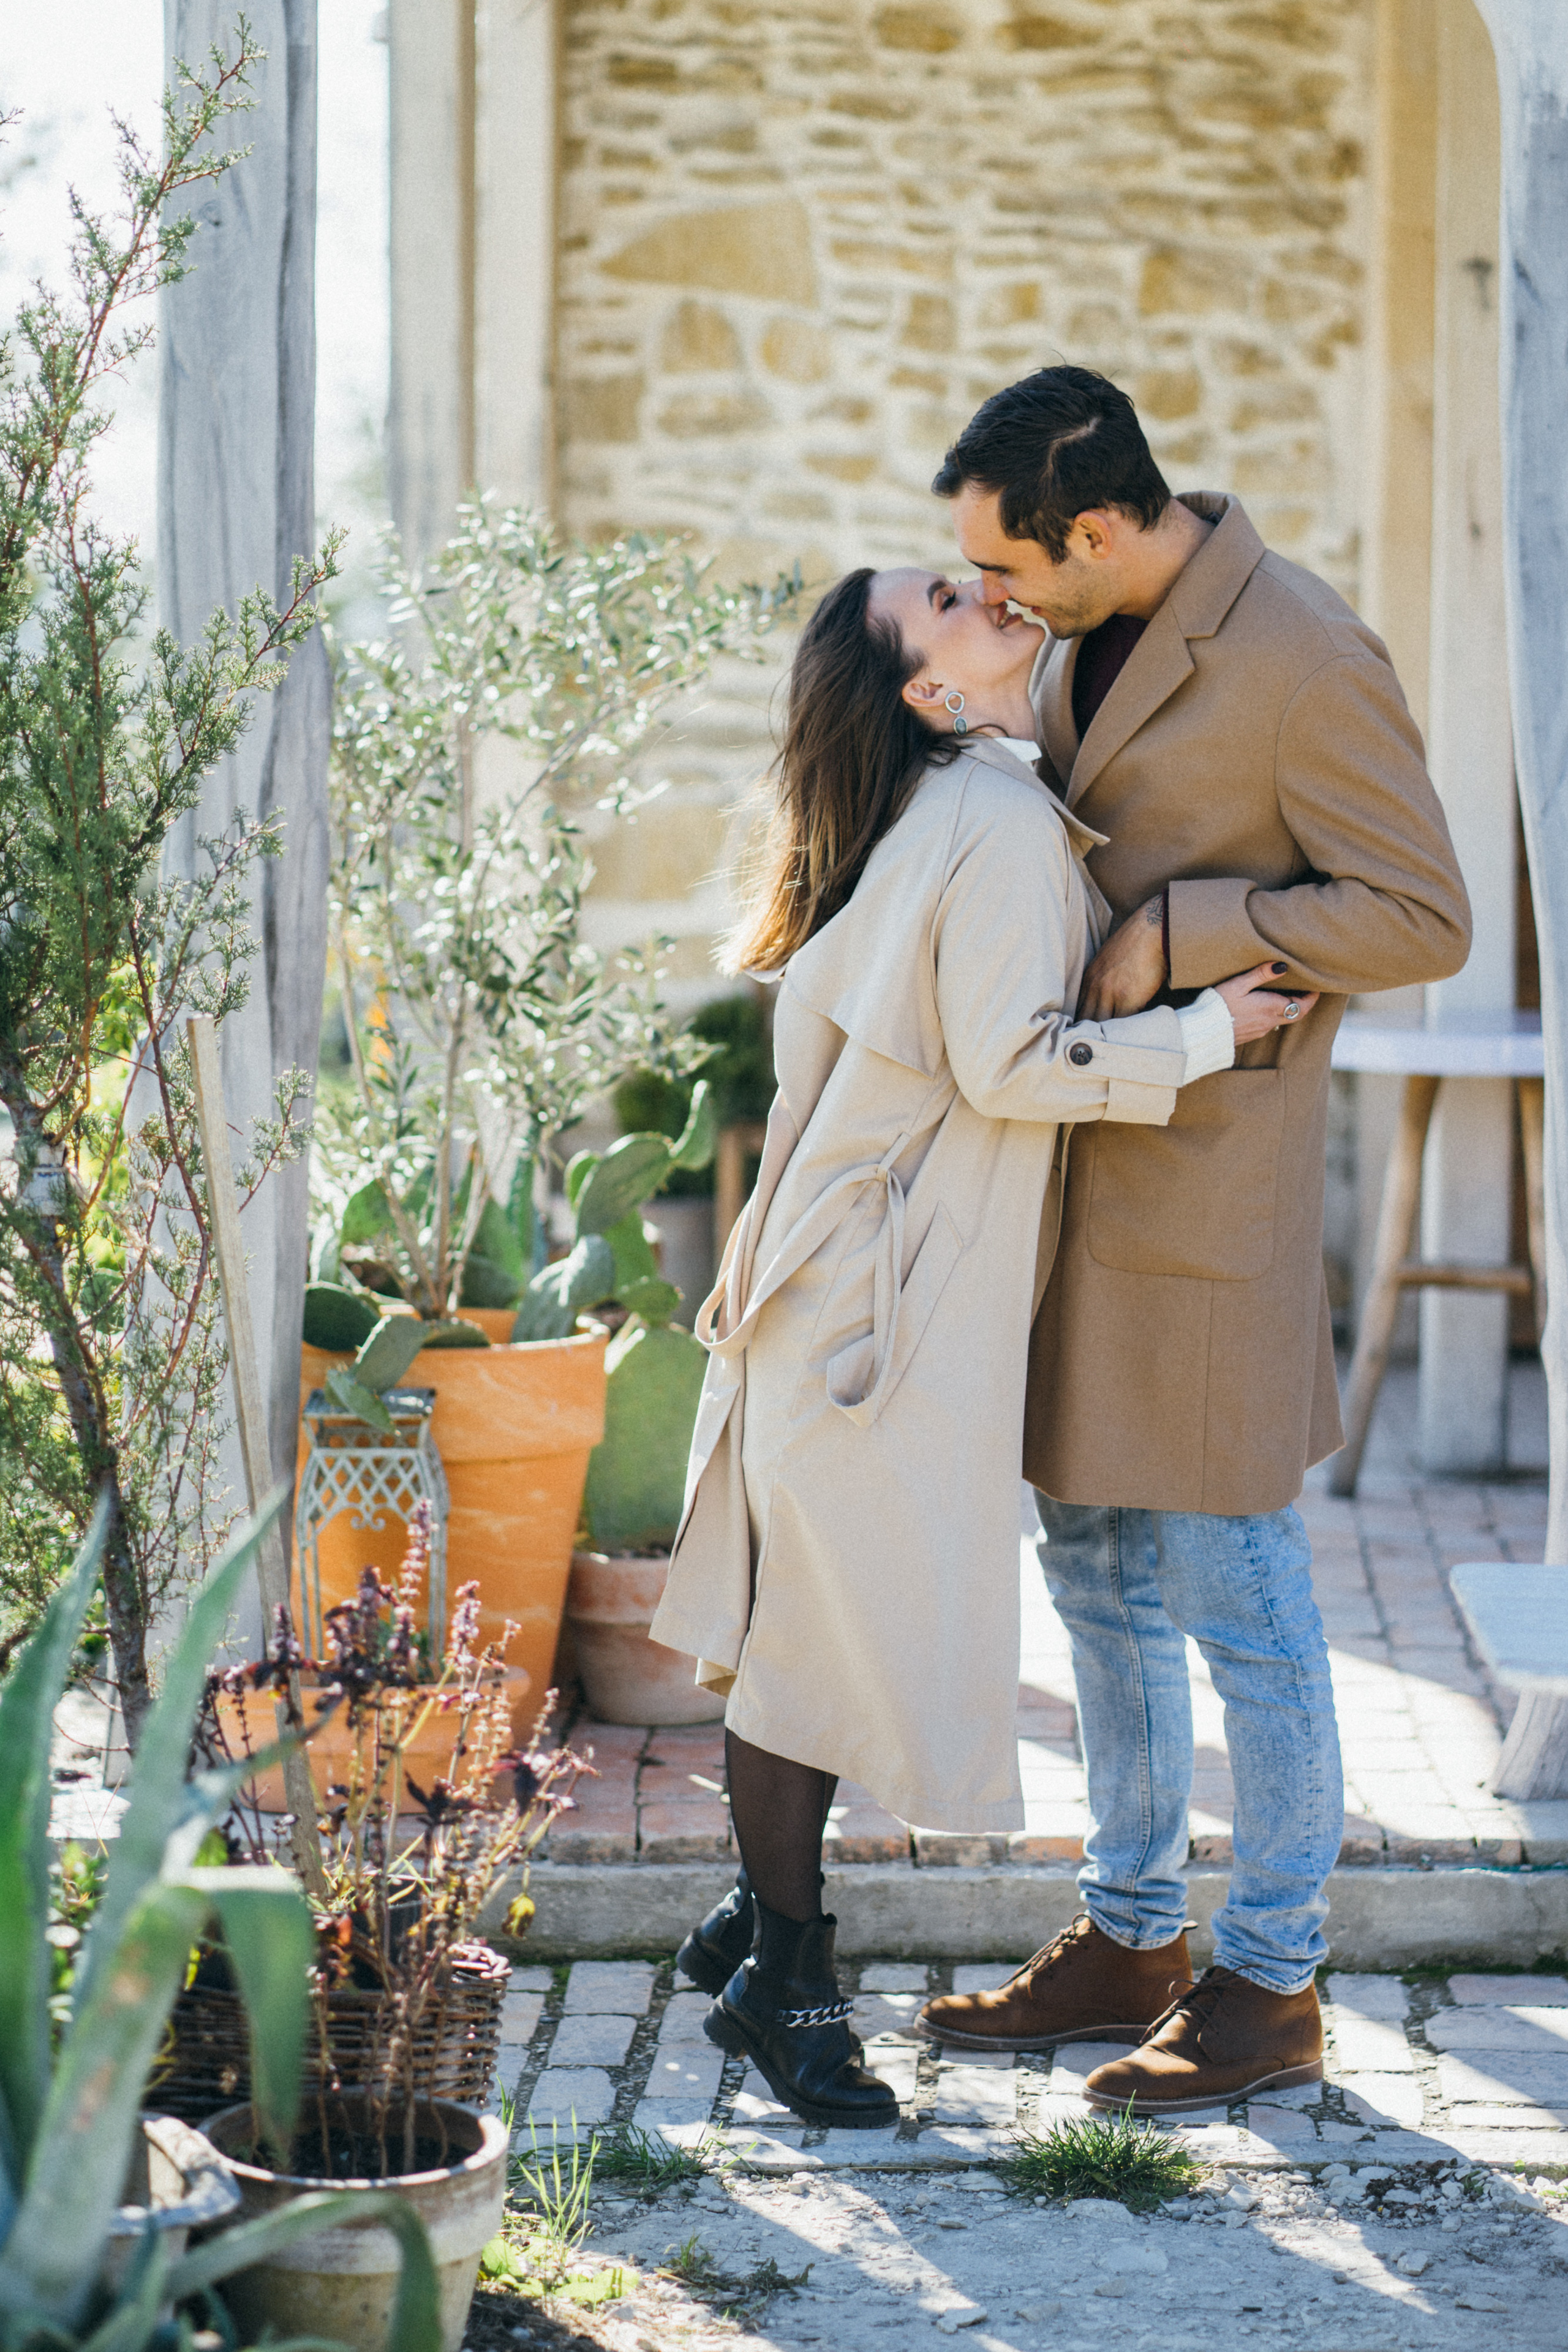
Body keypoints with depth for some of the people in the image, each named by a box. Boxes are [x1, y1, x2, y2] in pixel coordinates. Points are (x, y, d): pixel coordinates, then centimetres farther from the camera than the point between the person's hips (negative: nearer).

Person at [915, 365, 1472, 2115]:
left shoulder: (1303, 661, -16)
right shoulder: (1083, 639, 9)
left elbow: (1423, 919, -16)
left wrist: (1182, 932, -18)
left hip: (1210, 1179, -8)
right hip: (1077, 1163, 9)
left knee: (1236, 1593, 0)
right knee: (1098, 1573, 15)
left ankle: (1272, 1984, 12)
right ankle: (1131, 1937, 27)